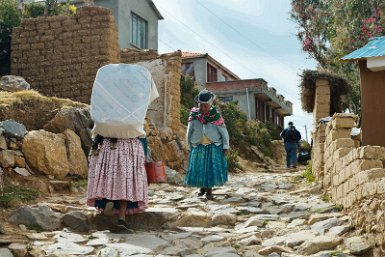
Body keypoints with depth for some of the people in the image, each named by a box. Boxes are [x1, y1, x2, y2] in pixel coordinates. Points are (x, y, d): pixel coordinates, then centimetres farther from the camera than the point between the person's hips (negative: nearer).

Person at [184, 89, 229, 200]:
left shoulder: (216, 116, -11)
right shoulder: (194, 116, -7)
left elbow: (224, 132, -4)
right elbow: (189, 132, 4)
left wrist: (225, 147, -3)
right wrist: (190, 147, 8)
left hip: (214, 147, -2)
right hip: (198, 147, 2)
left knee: (213, 169, -3)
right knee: (198, 169, 6)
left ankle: (209, 190, 13)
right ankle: (203, 186, 33)